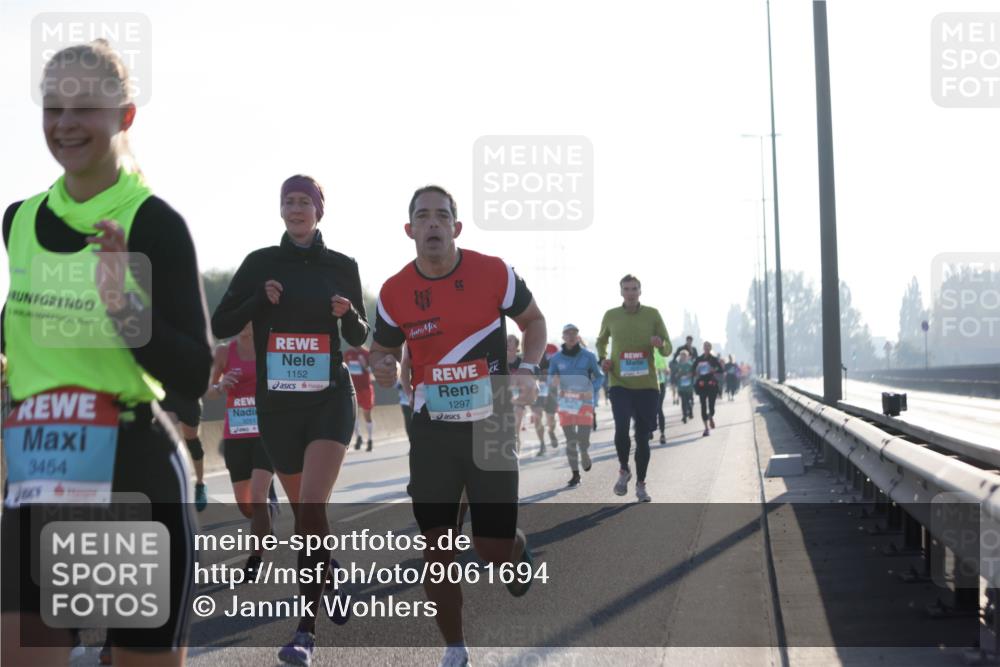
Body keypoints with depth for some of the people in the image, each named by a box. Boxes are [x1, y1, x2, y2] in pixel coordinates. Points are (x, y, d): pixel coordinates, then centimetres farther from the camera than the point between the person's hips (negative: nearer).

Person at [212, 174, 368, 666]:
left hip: (329, 400, -2)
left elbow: (358, 338, 11)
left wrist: (348, 314, -11)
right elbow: (220, 325, 2)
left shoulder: (341, 267, 3)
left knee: (312, 505, -18)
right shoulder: (260, 263, 3)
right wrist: (261, 300, -14)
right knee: (301, 507, 13)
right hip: (276, 404, 2)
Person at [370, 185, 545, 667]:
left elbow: (533, 321, 8)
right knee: (435, 547, 0)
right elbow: (382, 348, 12)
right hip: (431, 430, 1)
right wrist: (382, 368, -12)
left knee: (494, 546, 0)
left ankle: (518, 549, 39)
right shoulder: (394, 293, -4)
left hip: (491, 426, -1)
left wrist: (528, 367, -10)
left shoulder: (495, 274, -8)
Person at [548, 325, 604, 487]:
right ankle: (575, 474, 15)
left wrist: (592, 391, -12)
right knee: (570, 441, 4)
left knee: (583, 439, -7)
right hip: (565, 403, 2)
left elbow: (599, 376, 5)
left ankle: (585, 455, 29)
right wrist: (553, 381, -17)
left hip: (584, 402, -2)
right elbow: (550, 379, 8)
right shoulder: (556, 358, 1)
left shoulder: (588, 356, -3)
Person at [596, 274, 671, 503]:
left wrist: (660, 344, -19)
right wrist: (603, 359, 2)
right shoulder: (611, 316, 3)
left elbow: (667, 349, 4)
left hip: (646, 384, 1)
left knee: (643, 436, 5)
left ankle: (641, 484, 20)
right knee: (621, 428, -19)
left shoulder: (652, 314, 1)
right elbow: (601, 341, 22)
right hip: (620, 383, -1)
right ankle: (624, 470, 8)